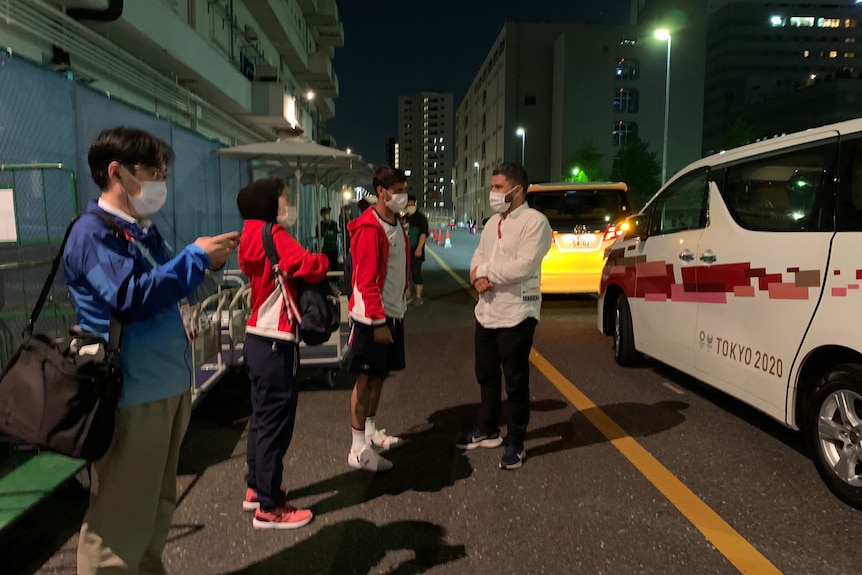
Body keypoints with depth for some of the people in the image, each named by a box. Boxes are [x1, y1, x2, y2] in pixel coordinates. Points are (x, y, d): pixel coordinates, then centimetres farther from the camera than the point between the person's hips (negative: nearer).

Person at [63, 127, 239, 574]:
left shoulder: (145, 232, 14)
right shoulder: (92, 233, -14)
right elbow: (131, 297, -26)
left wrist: (205, 259, 5)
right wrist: (196, 257, -20)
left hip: (168, 384, 10)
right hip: (132, 395, -9)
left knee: (157, 504, 23)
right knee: (119, 519, 2)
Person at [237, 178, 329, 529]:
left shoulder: (256, 237, 14)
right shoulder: (273, 235, -16)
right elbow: (313, 268, -26)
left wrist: (311, 263, -6)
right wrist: (322, 260, -4)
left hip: (259, 339, 10)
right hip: (275, 344, -10)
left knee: (263, 417, 19)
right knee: (276, 422, -2)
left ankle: (256, 488, 32)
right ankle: (269, 508, 7)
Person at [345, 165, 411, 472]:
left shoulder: (397, 224, 11)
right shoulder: (369, 228, -18)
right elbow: (366, 280, -21)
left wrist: (396, 310, 17)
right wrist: (378, 320, -22)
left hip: (394, 313, 9)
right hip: (373, 317, -9)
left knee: (380, 375, 17)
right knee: (366, 378, -2)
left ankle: (372, 433, 31)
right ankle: (358, 450, 7)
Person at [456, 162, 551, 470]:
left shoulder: (535, 221, -14)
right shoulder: (493, 222, 13)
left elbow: (523, 266, -24)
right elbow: (478, 256, 11)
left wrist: (485, 271, -13)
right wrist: (479, 276, -13)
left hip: (516, 314, -8)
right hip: (486, 311, 8)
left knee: (516, 382, 3)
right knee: (486, 376, 19)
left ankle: (515, 443, 18)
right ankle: (487, 431, 36)